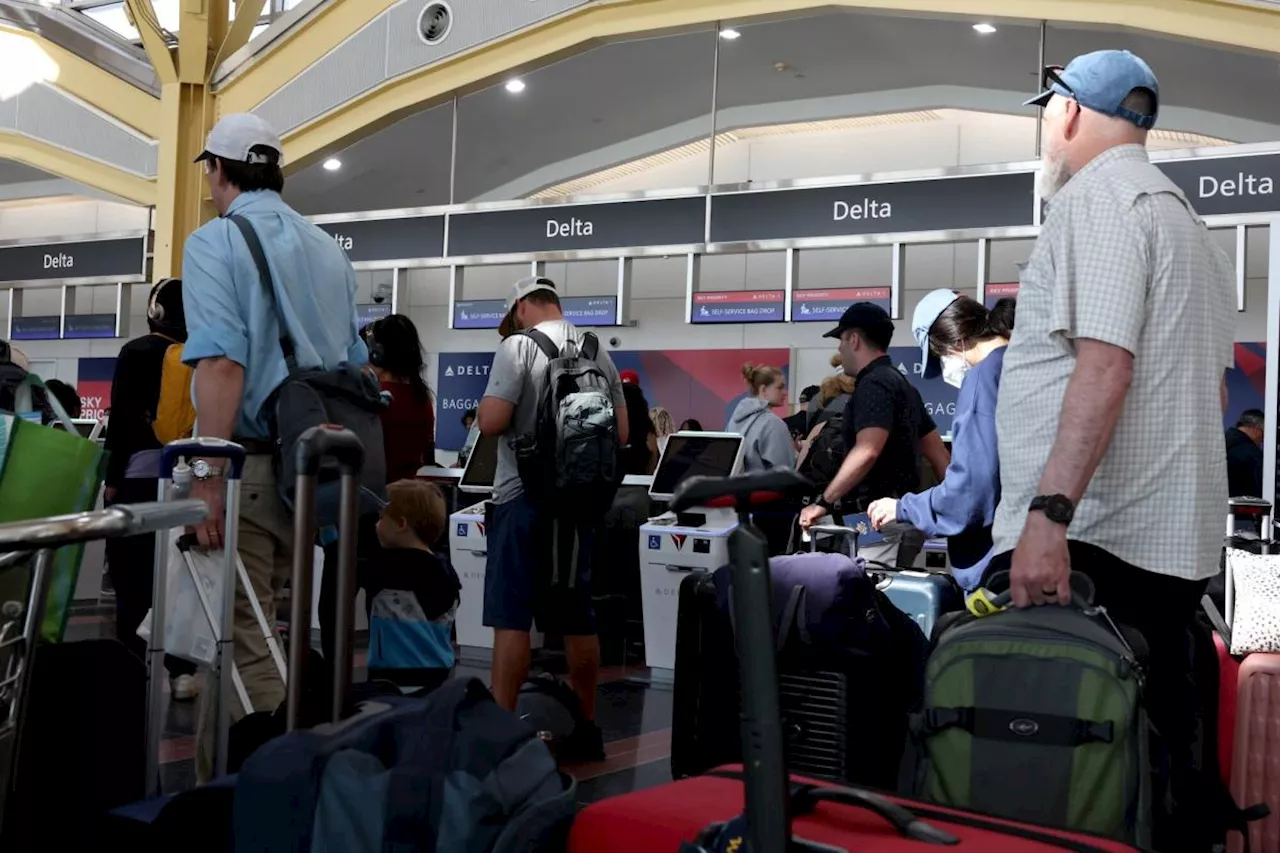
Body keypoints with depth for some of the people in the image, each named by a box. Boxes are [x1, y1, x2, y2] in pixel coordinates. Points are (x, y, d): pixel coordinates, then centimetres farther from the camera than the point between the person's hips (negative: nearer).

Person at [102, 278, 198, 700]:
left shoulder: (137, 352, -4)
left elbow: (123, 417, -7)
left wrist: (112, 477, -3)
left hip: (140, 473, -3)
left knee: (134, 575, 2)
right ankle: (181, 670, 6)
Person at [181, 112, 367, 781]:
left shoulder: (215, 241, -6)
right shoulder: (327, 249, 14)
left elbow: (221, 361, -19)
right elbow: (355, 364, 14)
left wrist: (208, 474, -21)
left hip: (248, 465, -7)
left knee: (242, 642, -2)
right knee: (243, 627, 19)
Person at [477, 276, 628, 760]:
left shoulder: (519, 346, -8)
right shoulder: (599, 352, 9)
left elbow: (491, 423, -16)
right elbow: (621, 434, 10)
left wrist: (486, 408, 5)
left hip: (525, 497, -6)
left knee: (510, 616, -3)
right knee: (577, 617, 11)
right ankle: (586, 727, 18)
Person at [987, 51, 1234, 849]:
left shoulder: (1097, 197, -6)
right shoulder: (1189, 221, 24)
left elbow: (1104, 366, -19)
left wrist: (1049, 511, -25)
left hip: (1086, 538, -10)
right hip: (1174, 542, 10)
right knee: (1162, 761, 12)